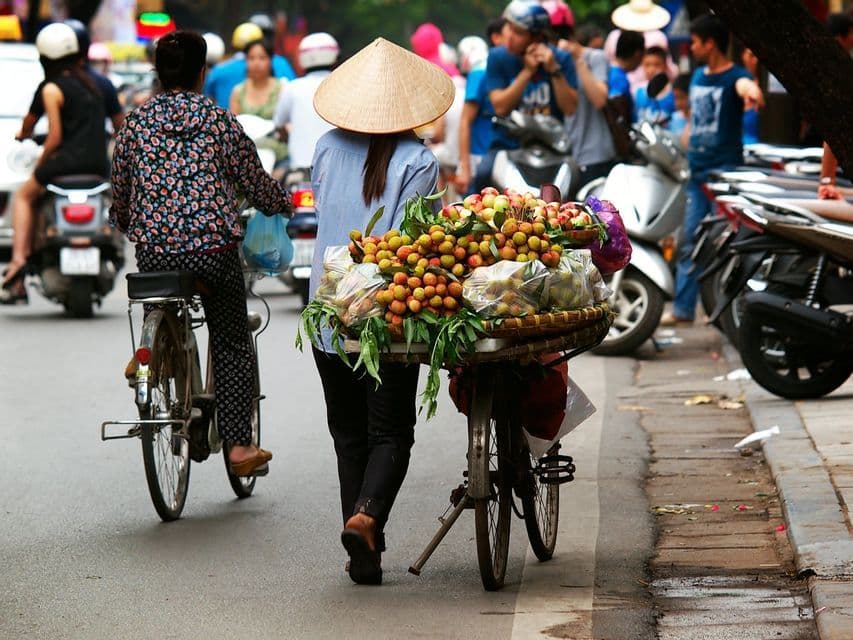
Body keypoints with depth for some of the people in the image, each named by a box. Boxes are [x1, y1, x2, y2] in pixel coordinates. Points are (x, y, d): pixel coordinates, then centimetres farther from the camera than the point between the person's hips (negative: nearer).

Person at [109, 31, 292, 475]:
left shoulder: (136, 123, 5)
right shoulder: (220, 121, 0)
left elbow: (120, 192, 13)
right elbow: (256, 186, 6)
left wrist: (123, 223, 36)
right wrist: (286, 202, 28)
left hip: (152, 251, 2)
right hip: (214, 250, -2)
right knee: (232, 347, 11)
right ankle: (239, 446, 7)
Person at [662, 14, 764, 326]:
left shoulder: (734, 76, -9)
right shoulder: (698, 76, 15)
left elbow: (745, 86, -34)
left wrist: (751, 92, -58)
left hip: (725, 171, -8)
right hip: (697, 171, 8)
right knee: (688, 241, 8)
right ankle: (682, 308, 13)